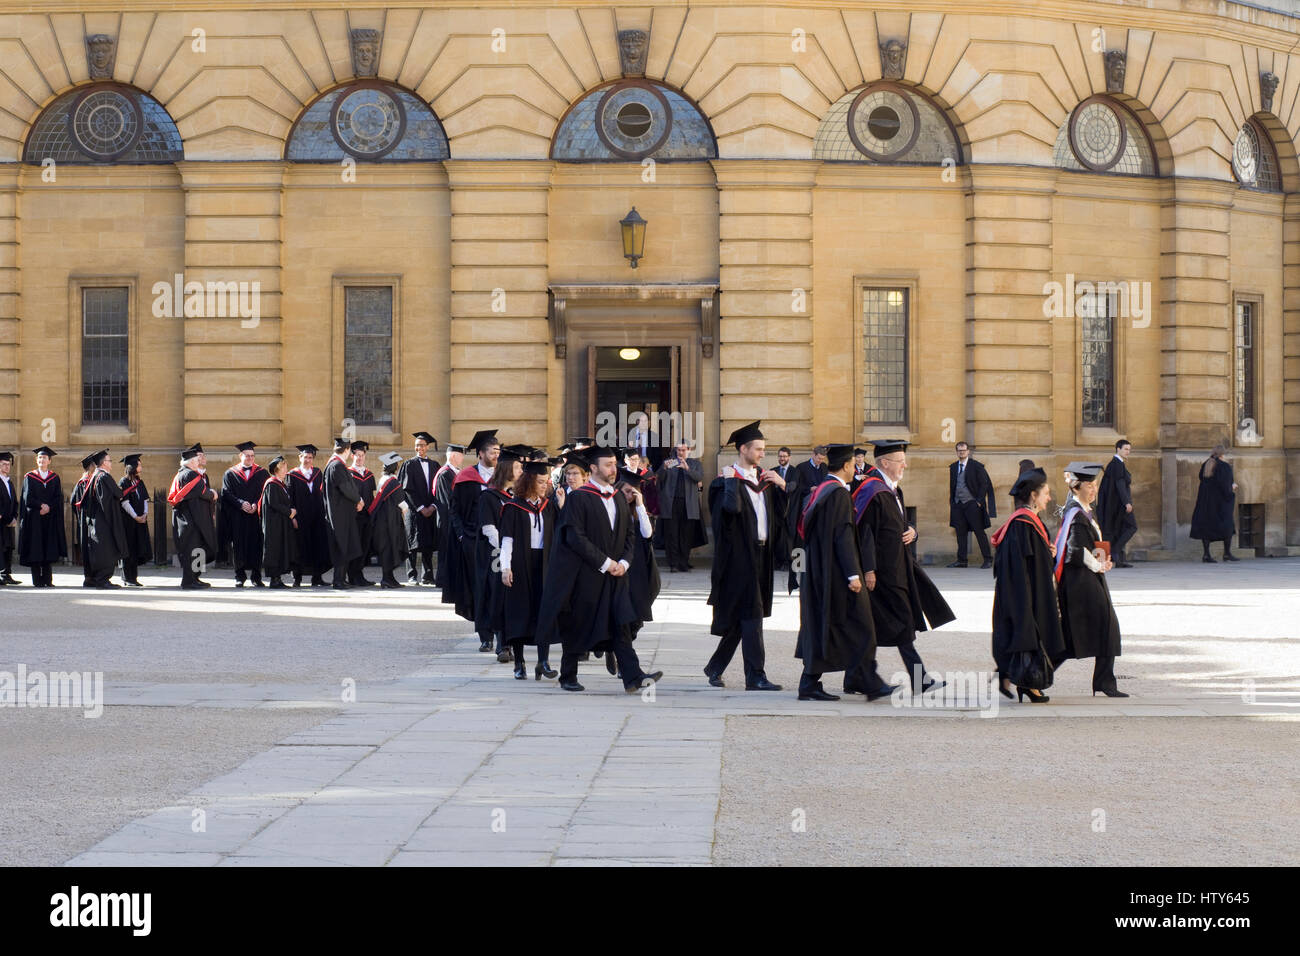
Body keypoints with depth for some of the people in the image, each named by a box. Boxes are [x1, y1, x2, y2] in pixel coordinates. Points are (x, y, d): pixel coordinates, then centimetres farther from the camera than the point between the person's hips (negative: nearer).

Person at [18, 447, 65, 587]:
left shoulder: (54, 478, 11)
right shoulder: (30, 477, 7)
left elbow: (58, 497, 4)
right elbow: (28, 497, -2)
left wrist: (49, 507, -12)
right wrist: (41, 505, -14)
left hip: (50, 518, 2)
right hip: (34, 517, -2)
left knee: (49, 548, -2)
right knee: (35, 549, -5)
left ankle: (47, 580, 0)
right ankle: (37, 580, -4)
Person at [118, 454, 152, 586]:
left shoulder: (139, 482, 14)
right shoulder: (124, 482, -7)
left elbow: (145, 499, 13)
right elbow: (124, 502, -13)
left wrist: (145, 514, -3)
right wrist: (135, 516, -15)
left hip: (140, 520, 7)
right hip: (128, 520, -7)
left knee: (137, 549, 5)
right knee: (129, 549, -4)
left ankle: (133, 577, 10)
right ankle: (127, 578, 0)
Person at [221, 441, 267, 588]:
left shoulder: (261, 473, 11)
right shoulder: (230, 474, 9)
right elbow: (227, 494, 1)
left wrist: (256, 504, -12)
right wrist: (241, 504, -15)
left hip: (256, 515, 0)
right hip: (237, 518, 0)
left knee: (256, 545, -4)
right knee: (238, 546, -1)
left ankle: (256, 577, 0)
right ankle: (240, 576, 7)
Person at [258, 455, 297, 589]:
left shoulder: (281, 484, 18)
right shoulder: (272, 484, -11)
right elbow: (273, 503, -20)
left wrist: (293, 517, 6)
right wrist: (289, 512, -13)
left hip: (283, 524, 10)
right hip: (274, 523, -10)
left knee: (283, 551, 8)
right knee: (275, 550, -8)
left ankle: (277, 579, 11)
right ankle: (274, 579, -5)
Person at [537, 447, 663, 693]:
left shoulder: (619, 498, 13)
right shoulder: (578, 497, -7)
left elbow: (630, 534, 15)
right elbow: (575, 537, -14)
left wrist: (623, 562, -2)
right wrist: (604, 562, -16)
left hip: (615, 573, 5)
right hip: (585, 575, -5)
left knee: (620, 626, -6)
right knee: (578, 626, 4)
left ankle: (633, 677, -16)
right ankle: (568, 677, 18)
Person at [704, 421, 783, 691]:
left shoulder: (763, 477, 14)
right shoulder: (727, 481, -9)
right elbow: (732, 507, -29)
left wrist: (782, 484, 4)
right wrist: (730, 481, -18)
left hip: (760, 554, 8)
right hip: (740, 556, -8)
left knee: (740, 618, 13)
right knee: (750, 616, -9)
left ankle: (715, 667, 26)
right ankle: (755, 676, -8)